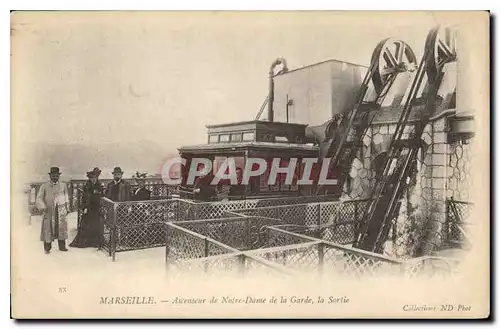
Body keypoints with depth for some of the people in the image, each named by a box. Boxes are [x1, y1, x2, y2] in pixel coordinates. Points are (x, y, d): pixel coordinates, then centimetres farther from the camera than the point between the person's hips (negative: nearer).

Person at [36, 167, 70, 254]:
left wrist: (67, 209, 17)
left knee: (61, 227, 1)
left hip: (61, 211, 2)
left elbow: (66, 198, 19)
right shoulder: (44, 186, 5)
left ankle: (62, 246, 8)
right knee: (48, 228, 0)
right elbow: (39, 198, 1)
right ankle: (47, 248, 8)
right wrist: (42, 207, -14)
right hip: (49, 211, -2)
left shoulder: (63, 186, 12)